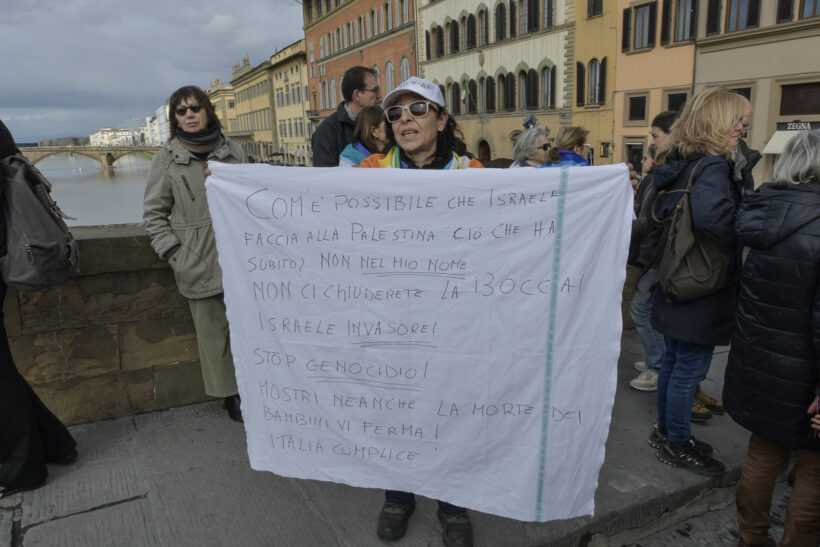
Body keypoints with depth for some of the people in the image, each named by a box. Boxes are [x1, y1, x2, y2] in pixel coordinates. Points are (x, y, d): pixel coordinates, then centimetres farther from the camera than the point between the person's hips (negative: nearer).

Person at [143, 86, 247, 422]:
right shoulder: (168, 158, 2)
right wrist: (173, 253, -3)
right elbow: (154, 212, 5)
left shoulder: (232, 151, 8)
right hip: (199, 261, -2)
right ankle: (229, 393, 19)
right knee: (212, 330, 4)